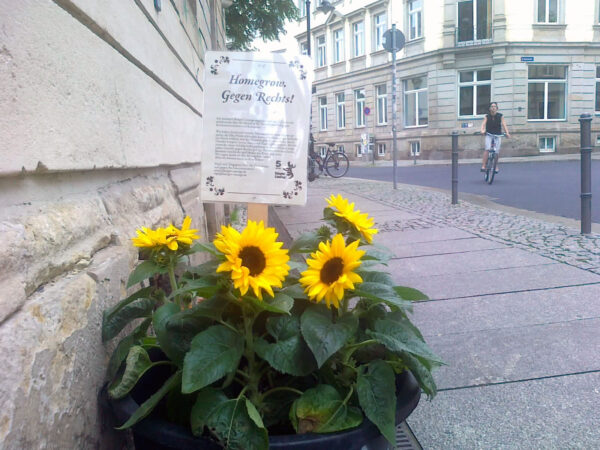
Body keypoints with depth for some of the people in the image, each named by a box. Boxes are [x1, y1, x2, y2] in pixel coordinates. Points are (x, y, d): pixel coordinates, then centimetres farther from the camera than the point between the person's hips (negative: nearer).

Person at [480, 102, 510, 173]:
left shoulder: (500, 116, 1)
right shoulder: (487, 116, 1)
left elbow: (503, 124, -8)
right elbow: (483, 124, -12)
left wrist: (507, 133, -22)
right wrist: (482, 130, -33)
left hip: (497, 135, 1)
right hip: (489, 135, -1)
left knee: (497, 152, -4)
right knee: (487, 149, -21)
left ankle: (495, 166, 18)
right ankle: (483, 166, -20)